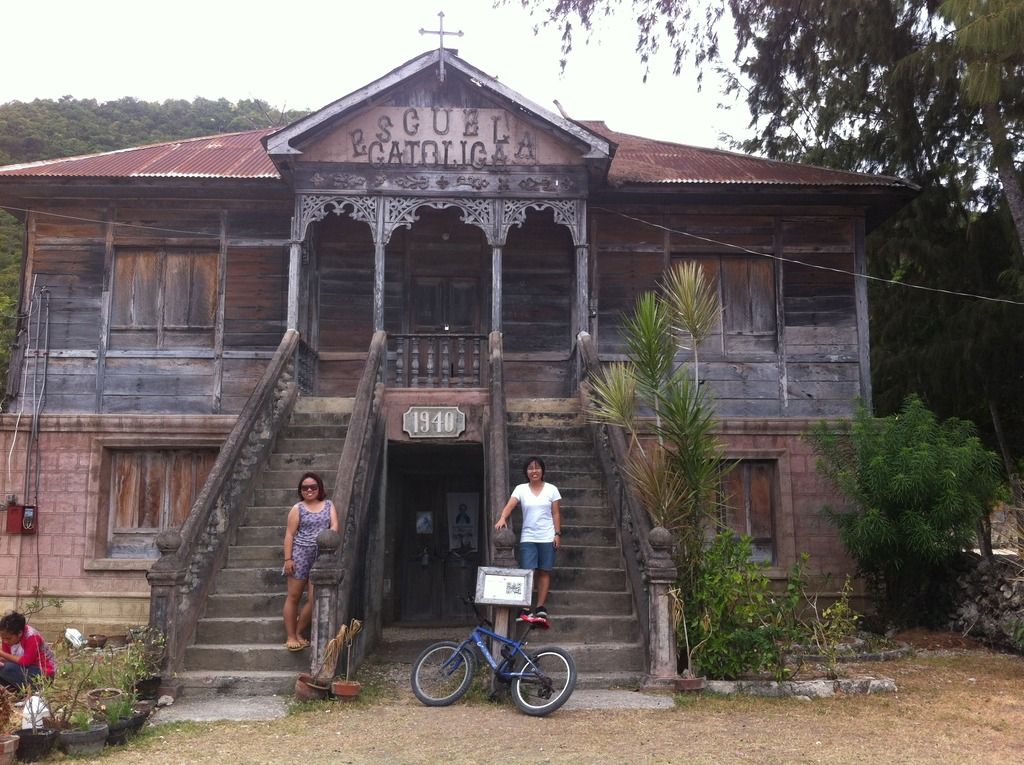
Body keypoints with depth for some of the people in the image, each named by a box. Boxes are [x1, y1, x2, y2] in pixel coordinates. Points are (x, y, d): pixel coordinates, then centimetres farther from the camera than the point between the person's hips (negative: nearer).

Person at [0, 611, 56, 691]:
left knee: (8, 668, -26)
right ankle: (20, 692, 1)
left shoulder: (32, 637, -24)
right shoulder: (7, 636, -4)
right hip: (27, 668, 8)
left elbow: (26, 661, -28)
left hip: (43, 673, -8)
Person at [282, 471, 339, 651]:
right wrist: (287, 559, -6)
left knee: (315, 599, -1)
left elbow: (334, 525, 0)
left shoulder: (329, 505, 11)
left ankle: (298, 632, 17)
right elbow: (289, 535, 1)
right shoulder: (298, 508, 4)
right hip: (300, 555, -2)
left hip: (321, 556, 2)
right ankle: (291, 637, 12)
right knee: (293, 596, 3)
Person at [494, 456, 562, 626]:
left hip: (547, 537, 0)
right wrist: (502, 518, -29)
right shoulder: (521, 489, 3)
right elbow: (510, 505, -10)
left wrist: (558, 534, -4)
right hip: (528, 537, 0)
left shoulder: (551, 489, 4)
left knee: (544, 572, 2)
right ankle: (525, 609, -8)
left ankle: (540, 608, 7)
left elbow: (556, 514, 4)